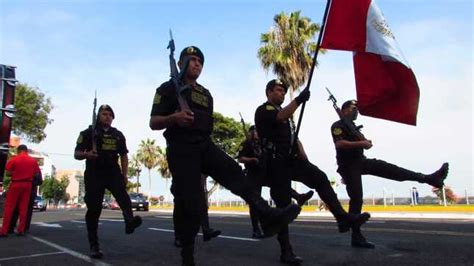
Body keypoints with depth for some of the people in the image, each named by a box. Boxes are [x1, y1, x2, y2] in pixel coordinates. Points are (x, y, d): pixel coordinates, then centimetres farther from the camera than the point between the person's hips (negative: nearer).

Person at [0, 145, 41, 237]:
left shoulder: (14, 159, -4)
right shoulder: (33, 160, 3)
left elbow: (8, 173, -5)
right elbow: (37, 174, 4)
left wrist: (15, 173, 14)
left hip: (16, 184, -2)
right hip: (27, 184, 3)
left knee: (9, 207, 3)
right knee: (23, 207, 6)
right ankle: (21, 230, 8)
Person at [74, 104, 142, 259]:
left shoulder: (118, 135, 14)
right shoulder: (89, 133, 4)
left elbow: (123, 156, 19)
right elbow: (76, 154, 0)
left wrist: (124, 175, 8)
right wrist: (87, 154, -23)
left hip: (113, 172, 2)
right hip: (94, 174, -2)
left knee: (123, 195, -27)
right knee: (94, 209, -2)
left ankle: (130, 221, -50)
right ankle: (94, 246, 7)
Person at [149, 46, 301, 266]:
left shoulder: (206, 94, 23)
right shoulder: (168, 88, 5)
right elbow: (153, 123, -4)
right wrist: (174, 118, -24)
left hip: (205, 146, 5)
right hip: (181, 150, -5)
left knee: (233, 172, -22)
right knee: (191, 205, -5)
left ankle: (268, 216, -36)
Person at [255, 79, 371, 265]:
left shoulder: (285, 113, 25)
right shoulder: (263, 110, -1)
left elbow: (294, 136, 21)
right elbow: (280, 117, -24)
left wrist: (303, 156, 7)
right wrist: (298, 100, -32)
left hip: (292, 159, 7)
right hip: (276, 162, -7)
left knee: (320, 178, -13)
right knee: (283, 205, -7)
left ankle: (343, 218, -17)